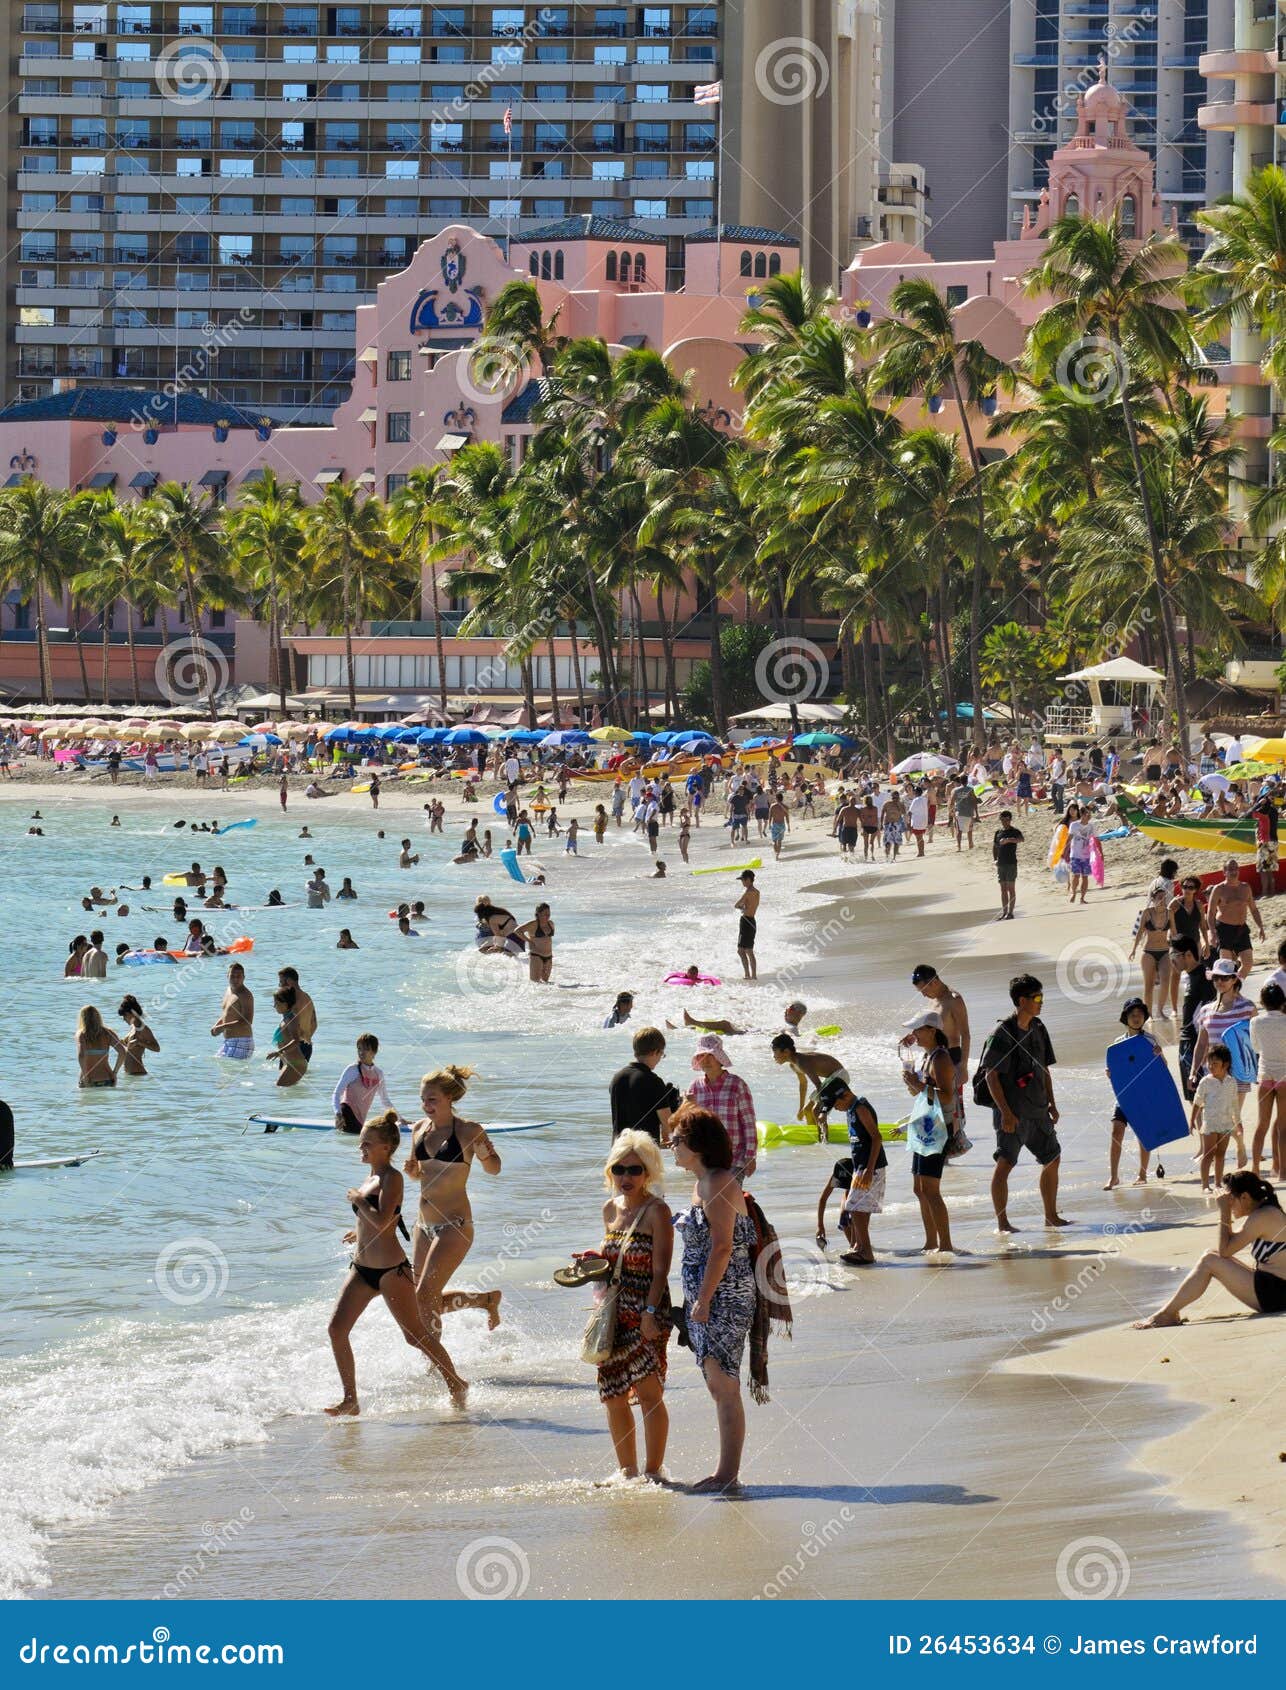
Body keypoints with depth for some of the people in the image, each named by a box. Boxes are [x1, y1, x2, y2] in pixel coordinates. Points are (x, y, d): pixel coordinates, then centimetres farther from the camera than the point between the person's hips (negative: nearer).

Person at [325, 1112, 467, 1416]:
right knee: (337, 1329, -4)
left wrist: (358, 1200, -13)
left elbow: (382, 1221, -25)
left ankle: (456, 1384, 20)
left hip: (391, 1269, -9)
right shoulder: (371, 1180, 13)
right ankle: (350, 1400, 0)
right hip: (362, 1268, 9)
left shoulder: (392, 1178, -13)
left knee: (416, 1335, 1)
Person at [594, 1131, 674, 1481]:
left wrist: (649, 1313, -20)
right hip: (614, 1311, 7)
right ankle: (627, 1471, 20)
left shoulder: (656, 1211, -9)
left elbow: (660, 1269, -14)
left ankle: (652, 1470, -2)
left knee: (647, 1390, -9)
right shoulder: (611, 1209, 12)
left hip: (647, 1311, -7)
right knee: (613, 1395, 9)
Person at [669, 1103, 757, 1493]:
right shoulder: (703, 1183, 16)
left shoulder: (718, 1184, -15)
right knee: (718, 1385, 13)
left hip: (724, 1296, -11)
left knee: (724, 1386, -7)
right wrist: (696, 1299, 20)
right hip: (705, 1297, 11)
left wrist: (703, 1299, -21)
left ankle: (728, 1474, -4)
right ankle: (726, 1472, 18)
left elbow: (722, 1247, -21)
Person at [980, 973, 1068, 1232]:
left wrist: (1051, 1104, 14)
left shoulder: (1037, 1029, 11)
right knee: (1005, 1164, -9)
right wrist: (1005, 1112, -20)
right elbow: (991, 1075, -15)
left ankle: (1051, 1216, 25)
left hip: (1037, 1111, 8)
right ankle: (1002, 1222, -5)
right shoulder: (1003, 1032, -12)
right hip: (1012, 1112, -8)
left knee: (1052, 1159, 13)